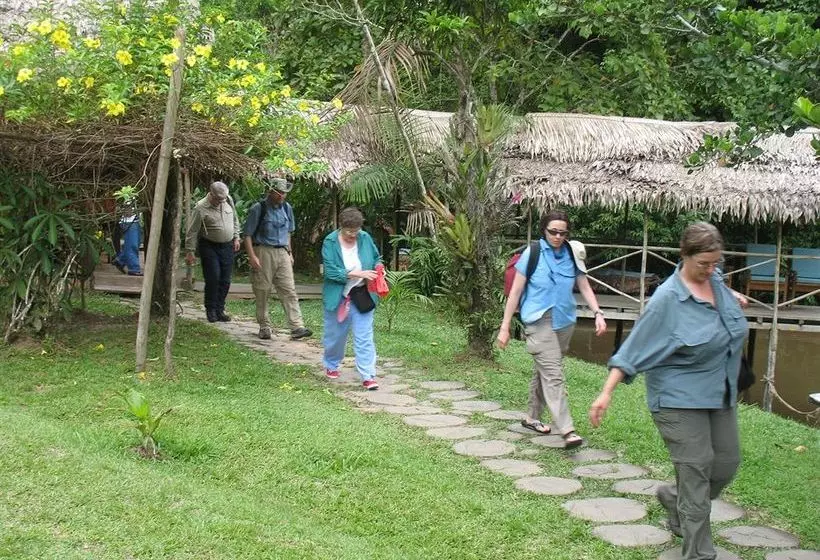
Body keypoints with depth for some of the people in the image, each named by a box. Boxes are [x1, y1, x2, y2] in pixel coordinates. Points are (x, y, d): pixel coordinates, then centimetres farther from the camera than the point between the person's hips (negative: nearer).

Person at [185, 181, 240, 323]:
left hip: (227, 246, 5)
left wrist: (236, 237, 12)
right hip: (209, 247, -5)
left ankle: (220, 309, 15)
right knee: (213, 278, -9)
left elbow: (235, 220, 18)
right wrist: (189, 252, -12)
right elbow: (192, 231, -11)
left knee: (225, 280, 4)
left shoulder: (228, 200, 2)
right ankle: (211, 310, 6)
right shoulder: (201, 208, -14)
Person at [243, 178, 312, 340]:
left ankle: (297, 327, -8)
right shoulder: (258, 209, -8)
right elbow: (248, 235, -8)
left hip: (282, 253, 5)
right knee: (262, 293, 4)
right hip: (263, 252, -4)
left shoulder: (287, 208, 10)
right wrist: (252, 256, -16)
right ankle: (264, 327, 16)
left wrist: (289, 252, 18)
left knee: (289, 291, -3)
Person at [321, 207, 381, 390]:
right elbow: (331, 271, -21)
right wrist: (357, 274, -26)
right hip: (338, 297, -1)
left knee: (364, 337, -3)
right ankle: (331, 365, 40)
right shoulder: (330, 242, -14)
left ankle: (368, 376, -2)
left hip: (362, 296, 1)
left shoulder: (365, 238, -4)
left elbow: (376, 258, 13)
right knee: (335, 334, 15)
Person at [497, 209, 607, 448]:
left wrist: (598, 314, -4)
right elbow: (515, 291, -4)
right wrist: (505, 327, -4)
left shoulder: (573, 254, 5)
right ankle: (567, 431, -17)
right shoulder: (532, 254, -6)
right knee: (553, 375, -13)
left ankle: (532, 417, 32)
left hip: (564, 321, 5)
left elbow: (585, 287, 11)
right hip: (540, 321, -5)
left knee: (543, 372, 16)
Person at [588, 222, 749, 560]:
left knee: (726, 465, 11)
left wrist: (732, 300, 21)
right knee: (696, 471, -6)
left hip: (721, 394, 8)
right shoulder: (667, 300, -20)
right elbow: (634, 349, -20)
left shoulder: (715, 280, 1)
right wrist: (607, 393, -23)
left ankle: (673, 498, 38)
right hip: (680, 399, -7)